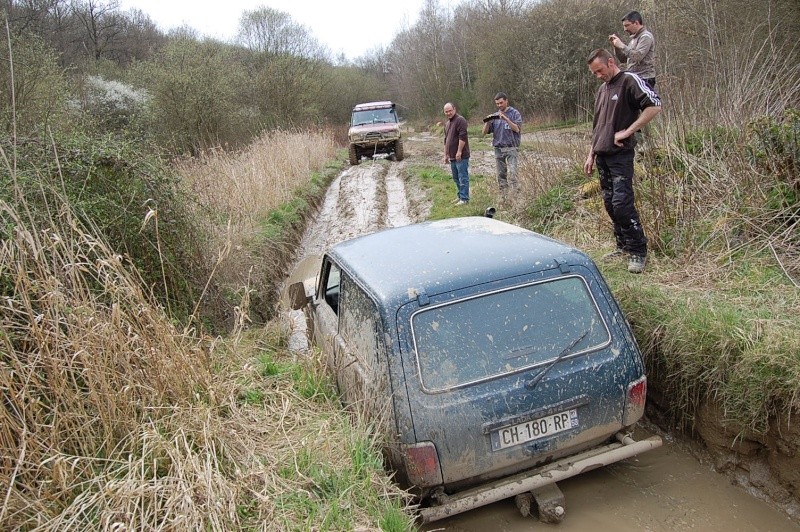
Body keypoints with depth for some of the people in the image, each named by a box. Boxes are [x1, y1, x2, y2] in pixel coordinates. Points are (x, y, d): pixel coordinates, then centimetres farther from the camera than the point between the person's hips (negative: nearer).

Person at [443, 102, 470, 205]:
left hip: (461, 156, -9)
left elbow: (462, 137, -19)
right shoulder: (447, 123, 19)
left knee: (463, 177, -7)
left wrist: (459, 151, -21)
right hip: (452, 156, 9)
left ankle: (464, 199, -4)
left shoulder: (460, 120, -10)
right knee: (456, 178, 15)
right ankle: (460, 196, 24)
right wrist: (446, 154, 22)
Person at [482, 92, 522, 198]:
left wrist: (506, 119, -20)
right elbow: (485, 132, 9)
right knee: (501, 175, 5)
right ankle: (503, 197, 10)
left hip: (510, 148, -4)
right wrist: (488, 121, -10)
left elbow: (517, 129, -10)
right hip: (498, 149, 5)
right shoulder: (495, 116, 14)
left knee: (512, 173, -16)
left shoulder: (514, 113, 3)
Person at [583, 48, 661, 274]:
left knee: (622, 203, -14)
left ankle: (639, 251, -5)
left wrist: (627, 132, -19)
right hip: (602, 156, 8)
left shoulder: (629, 81, -5)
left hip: (620, 155, -8)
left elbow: (655, 106, -17)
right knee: (610, 204, 9)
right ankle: (623, 246, 19)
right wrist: (591, 155, 21)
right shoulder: (602, 90, 19)